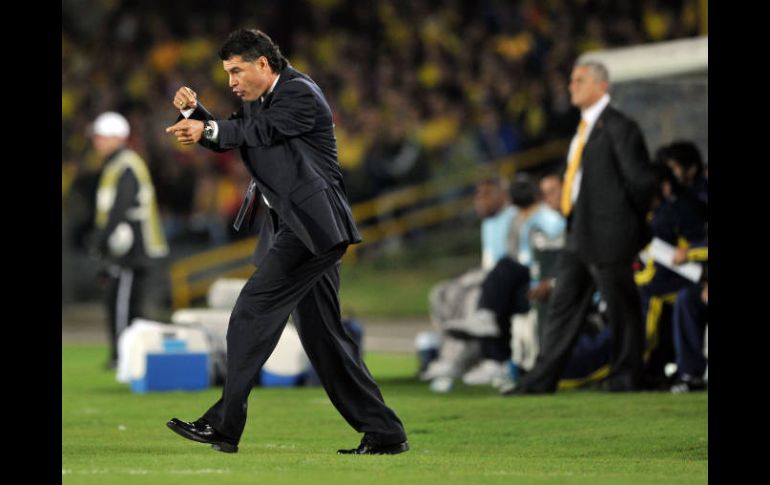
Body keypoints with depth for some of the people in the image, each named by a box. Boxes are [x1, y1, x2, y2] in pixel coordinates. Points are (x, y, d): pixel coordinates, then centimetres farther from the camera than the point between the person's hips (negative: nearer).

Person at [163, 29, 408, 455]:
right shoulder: (258, 101, 19)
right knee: (322, 336, 9)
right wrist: (194, 112, 2)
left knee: (253, 308, -15)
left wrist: (208, 129, -28)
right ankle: (384, 433, 11)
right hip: (294, 226, 10)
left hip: (312, 224, -10)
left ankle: (224, 424, -15)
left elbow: (259, 131, -22)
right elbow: (225, 138, 19)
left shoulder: (301, 94, -10)